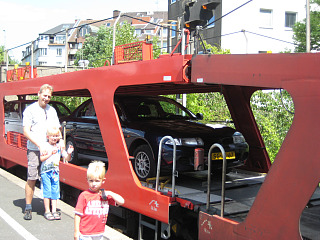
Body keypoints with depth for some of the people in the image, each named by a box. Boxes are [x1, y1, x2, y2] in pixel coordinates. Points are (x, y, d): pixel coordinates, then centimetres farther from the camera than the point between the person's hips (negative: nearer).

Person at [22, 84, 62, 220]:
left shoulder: (52, 110, 15)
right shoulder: (30, 110, -1)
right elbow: (26, 132, -6)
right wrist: (40, 145, -15)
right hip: (34, 150, -4)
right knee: (31, 179, -4)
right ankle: (28, 208, 7)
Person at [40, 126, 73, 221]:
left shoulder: (60, 146, 7)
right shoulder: (45, 146, -4)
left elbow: (67, 159, 6)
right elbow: (41, 158, -13)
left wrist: (69, 153, -14)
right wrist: (51, 153, -21)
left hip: (55, 172, 4)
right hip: (46, 171, -4)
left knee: (55, 191, 6)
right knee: (47, 191, -1)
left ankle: (54, 211, 13)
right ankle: (47, 211, 8)